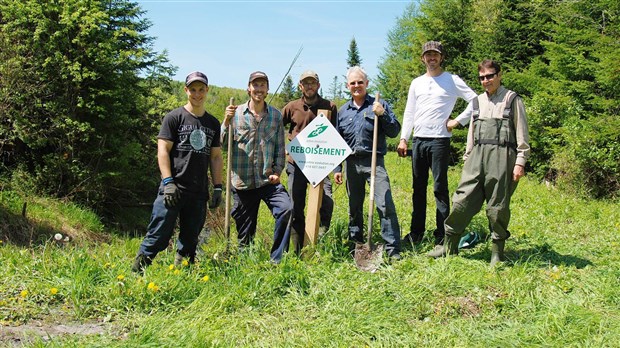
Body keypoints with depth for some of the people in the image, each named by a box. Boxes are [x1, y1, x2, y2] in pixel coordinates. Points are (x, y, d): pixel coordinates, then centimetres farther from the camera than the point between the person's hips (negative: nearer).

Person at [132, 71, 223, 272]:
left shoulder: (213, 123, 16)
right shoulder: (174, 117, 1)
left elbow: (216, 157, 18)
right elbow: (163, 150, -5)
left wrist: (218, 187, 11)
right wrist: (168, 182, -14)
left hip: (199, 193, 5)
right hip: (173, 189, -5)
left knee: (190, 241, 9)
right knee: (159, 236, -8)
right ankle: (137, 271, 0)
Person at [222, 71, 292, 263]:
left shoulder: (276, 115, 7)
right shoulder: (236, 113, 2)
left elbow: (280, 148, 10)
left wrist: (277, 171, -1)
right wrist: (226, 121, -16)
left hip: (268, 180, 1)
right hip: (242, 182, -1)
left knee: (286, 209, -22)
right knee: (245, 231, 7)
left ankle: (277, 259, -8)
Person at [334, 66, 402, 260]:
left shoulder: (379, 105, 3)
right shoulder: (342, 111, 12)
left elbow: (394, 132, -1)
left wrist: (383, 115, -16)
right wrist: (337, 168, 10)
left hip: (374, 162, -4)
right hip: (352, 163, 4)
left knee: (385, 205, -13)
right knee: (354, 207, 12)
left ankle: (393, 249, -10)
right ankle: (355, 244, 26)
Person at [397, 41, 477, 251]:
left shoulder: (452, 81, 1)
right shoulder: (416, 83, 15)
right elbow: (409, 113, 15)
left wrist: (458, 121, -6)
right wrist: (403, 139, 7)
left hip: (439, 140, -5)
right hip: (418, 140, 5)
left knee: (440, 189, -5)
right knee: (419, 188, 9)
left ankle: (442, 237, -1)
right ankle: (416, 233, 17)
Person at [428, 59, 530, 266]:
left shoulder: (512, 100, 3)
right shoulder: (477, 102, 17)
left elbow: (522, 134, 0)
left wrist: (520, 162, -7)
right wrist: (467, 159, 17)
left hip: (502, 156, -4)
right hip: (477, 155, 4)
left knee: (498, 206, 0)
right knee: (463, 200, -2)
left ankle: (498, 252, 13)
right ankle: (450, 245, 7)